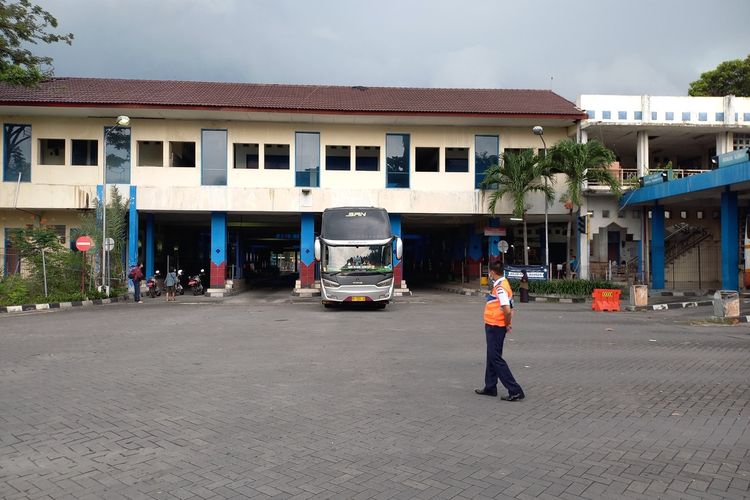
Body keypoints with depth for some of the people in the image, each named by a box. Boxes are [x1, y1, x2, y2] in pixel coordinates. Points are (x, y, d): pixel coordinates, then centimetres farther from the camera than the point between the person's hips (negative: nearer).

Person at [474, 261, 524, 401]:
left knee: (496, 358, -5)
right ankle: (490, 388, 30)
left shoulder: (500, 288, -22)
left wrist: (507, 324, -15)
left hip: (495, 327, -10)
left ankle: (515, 391, -4)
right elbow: (509, 308, 16)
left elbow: (507, 310, -31)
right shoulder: (501, 285, 9)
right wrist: (507, 324, 13)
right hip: (493, 326, 10)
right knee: (492, 357, 18)